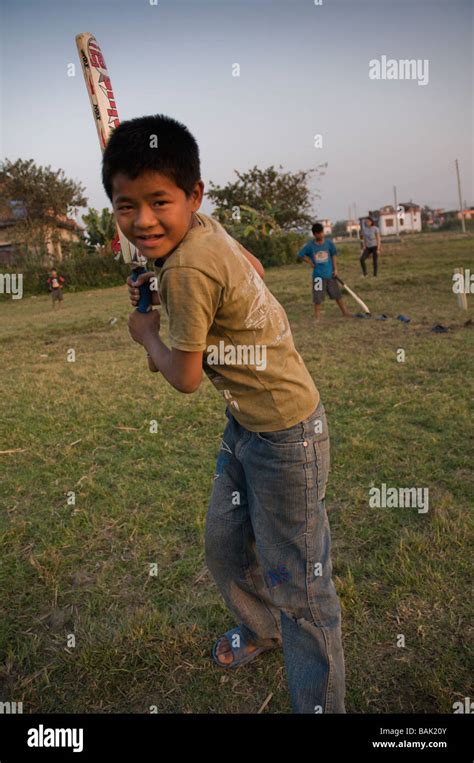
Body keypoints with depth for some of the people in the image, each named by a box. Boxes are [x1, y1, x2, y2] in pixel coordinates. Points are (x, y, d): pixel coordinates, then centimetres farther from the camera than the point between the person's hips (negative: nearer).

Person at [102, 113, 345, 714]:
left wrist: (146, 332, 2)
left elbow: (185, 378, -18)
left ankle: (318, 703, 25)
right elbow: (254, 267, 19)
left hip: (285, 434, -9)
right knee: (222, 545, 23)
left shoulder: (186, 269, -26)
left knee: (298, 586, 3)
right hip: (245, 423, 10)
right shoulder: (204, 228, -1)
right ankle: (261, 628, 51)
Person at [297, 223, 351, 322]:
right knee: (317, 297, 1)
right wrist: (311, 262, -2)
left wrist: (335, 269, 1)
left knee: (337, 294, 8)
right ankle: (317, 317, 12)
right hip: (318, 275, -1)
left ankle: (345, 312, 19)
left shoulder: (329, 243, -4)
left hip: (330, 273, 1)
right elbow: (301, 255, 4)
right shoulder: (310, 245, -7)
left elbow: (333, 256, 5)